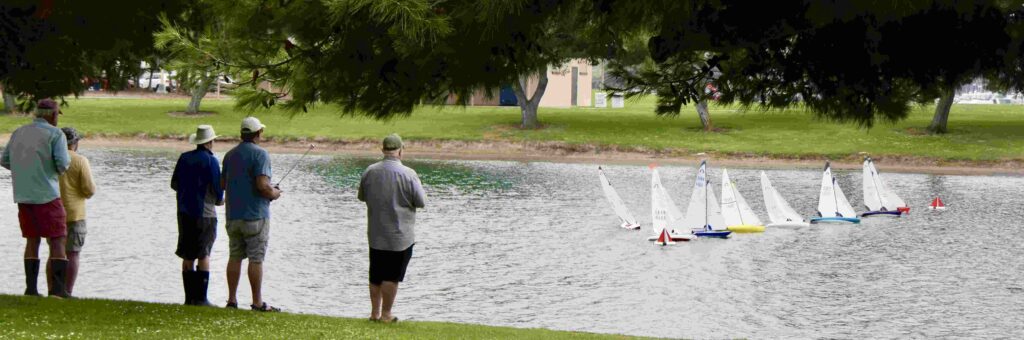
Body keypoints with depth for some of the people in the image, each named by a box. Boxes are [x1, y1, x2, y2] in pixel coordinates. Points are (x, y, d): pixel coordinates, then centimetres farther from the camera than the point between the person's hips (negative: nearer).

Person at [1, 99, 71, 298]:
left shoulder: (19, 133, 11)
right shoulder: (55, 134, -6)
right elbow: (62, 165, -15)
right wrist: (65, 164, 7)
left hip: (23, 197, 6)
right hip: (47, 196, -6)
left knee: (32, 241, 15)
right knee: (57, 242, -2)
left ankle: (31, 288, 10)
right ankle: (57, 289, -12)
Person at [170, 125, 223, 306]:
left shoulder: (184, 158, 6)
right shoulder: (210, 160, -10)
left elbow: (174, 184, 12)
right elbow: (217, 188, -10)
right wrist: (219, 201, 12)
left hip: (184, 213, 5)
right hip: (204, 214, -5)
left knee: (187, 257, 9)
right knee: (203, 256, -1)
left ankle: (189, 297, 9)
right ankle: (200, 298, -6)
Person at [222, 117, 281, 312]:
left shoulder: (230, 155, 11)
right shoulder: (260, 154, -12)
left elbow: (223, 184, 18)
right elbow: (262, 185, -21)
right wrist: (274, 194, -2)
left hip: (233, 215, 7)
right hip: (255, 215, -7)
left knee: (235, 257, 10)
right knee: (256, 259, -4)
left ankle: (231, 299, 10)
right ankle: (257, 302, -3)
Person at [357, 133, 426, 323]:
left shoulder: (370, 172, -2)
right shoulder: (408, 174, -16)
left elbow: (362, 196, 11)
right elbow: (421, 202, -11)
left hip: (375, 235, 5)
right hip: (399, 236, -4)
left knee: (376, 275, 15)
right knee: (392, 276, 1)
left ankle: (375, 312, 21)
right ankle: (386, 314, 4)